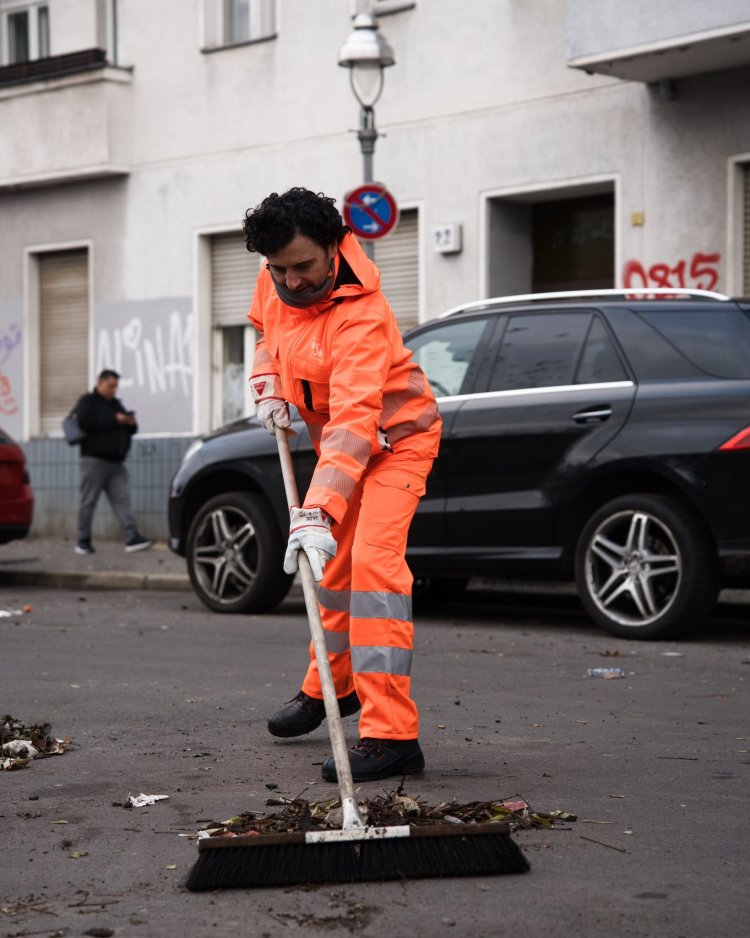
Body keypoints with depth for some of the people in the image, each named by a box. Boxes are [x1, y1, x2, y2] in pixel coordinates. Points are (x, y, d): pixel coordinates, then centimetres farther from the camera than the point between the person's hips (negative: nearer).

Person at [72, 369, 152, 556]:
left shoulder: (116, 404, 22)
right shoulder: (87, 402, 0)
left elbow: (129, 431, 25)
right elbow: (85, 422, -19)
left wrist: (131, 424, 0)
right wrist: (114, 420, -18)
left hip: (116, 463, 6)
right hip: (95, 461, -6)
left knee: (122, 500, -4)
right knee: (88, 501, -2)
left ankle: (132, 538, -12)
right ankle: (83, 541, 5)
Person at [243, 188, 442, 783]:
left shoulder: (361, 317, -35)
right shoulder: (277, 284, -10)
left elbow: (354, 423, -44)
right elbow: (267, 326, 15)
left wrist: (317, 514, -53)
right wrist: (269, 387, -3)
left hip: (394, 439, -8)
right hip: (337, 439, 8)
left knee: (373, 562, -24)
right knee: (333, 566, 18)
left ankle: (391, 734, -28)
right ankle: (330, 686, 41)